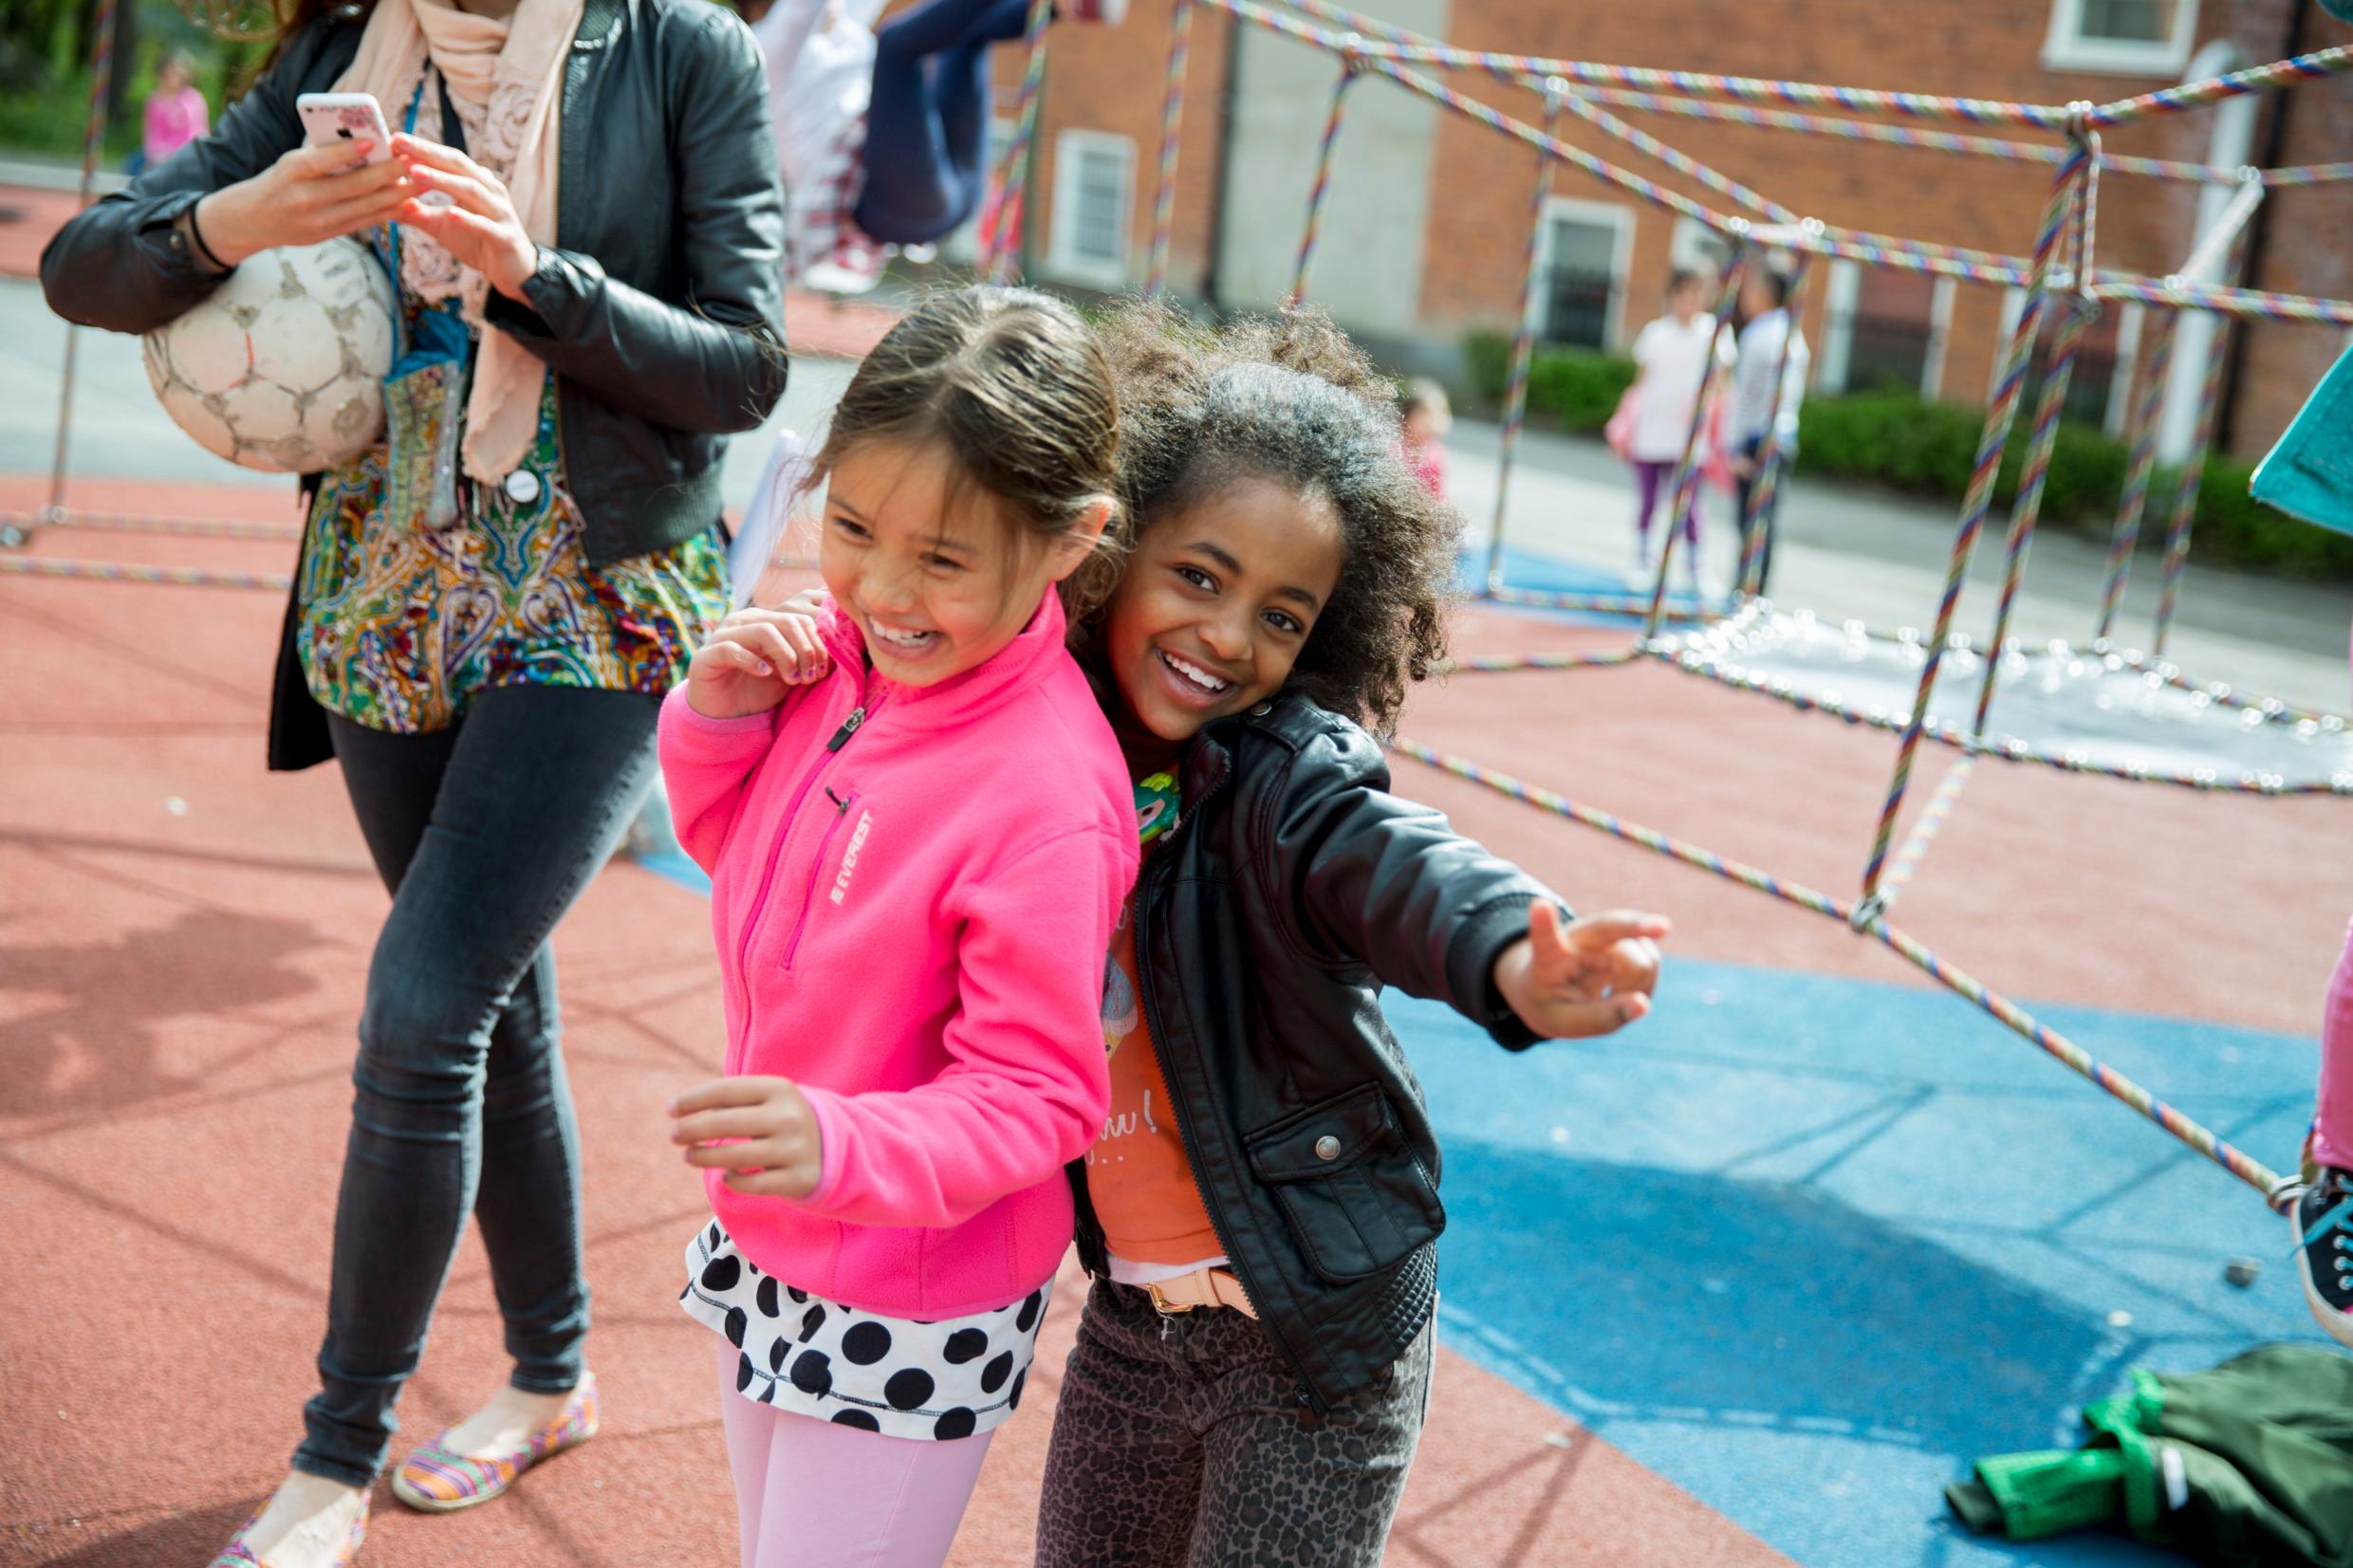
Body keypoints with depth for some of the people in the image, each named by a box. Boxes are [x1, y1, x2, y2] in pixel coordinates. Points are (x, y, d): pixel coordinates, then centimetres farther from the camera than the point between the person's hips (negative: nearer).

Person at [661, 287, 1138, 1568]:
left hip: (909, 1316, -8)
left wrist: (843, 1147, -40)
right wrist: (716, 717, -10)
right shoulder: (841, 653, -9)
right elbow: (731, 842, 9)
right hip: (767, 1247, 8)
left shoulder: (1046, 799, -31)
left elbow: (1036, 1098, -24)